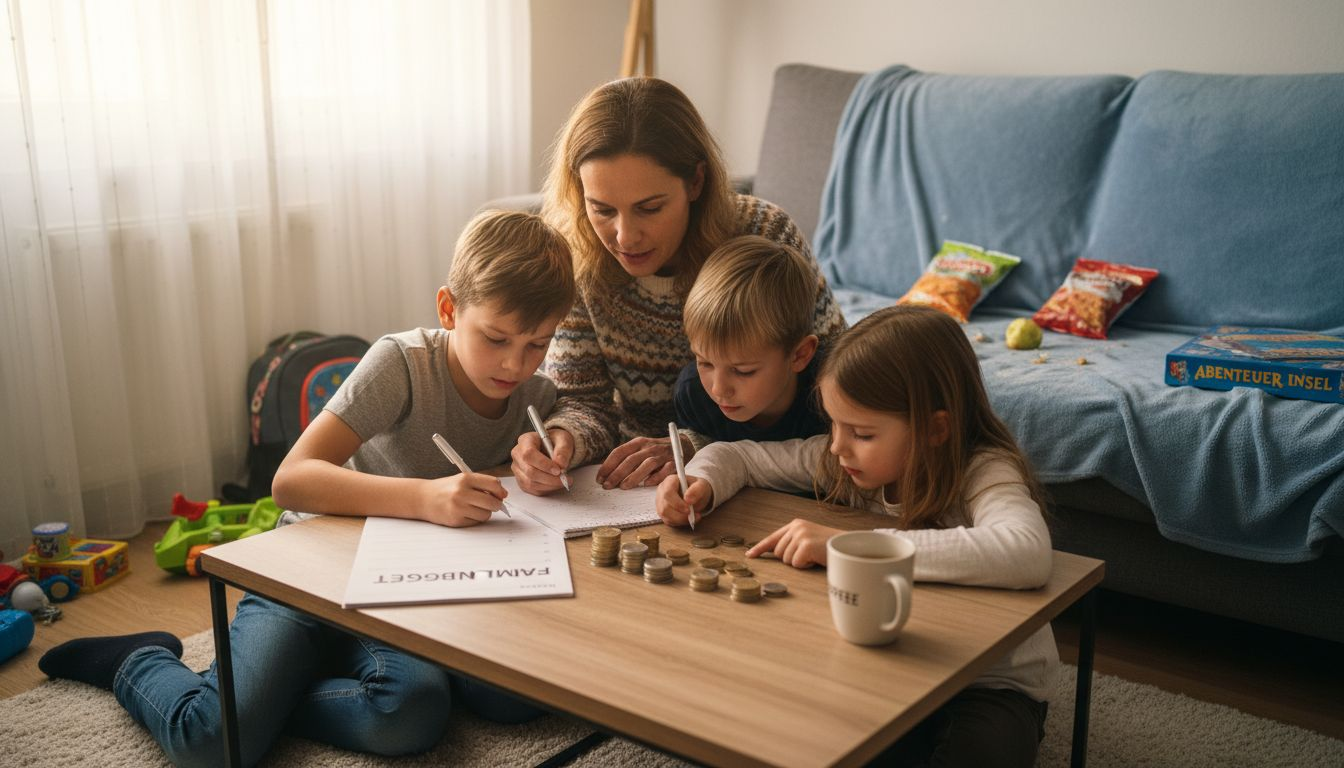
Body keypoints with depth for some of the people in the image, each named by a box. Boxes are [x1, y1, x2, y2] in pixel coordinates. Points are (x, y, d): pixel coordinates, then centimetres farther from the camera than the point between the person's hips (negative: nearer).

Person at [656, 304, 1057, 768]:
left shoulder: (985, 473, -23)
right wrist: (700, 485, -20)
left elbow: (1027, 554, -46)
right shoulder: (844, 460, -7)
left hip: (989, 684, -4)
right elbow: (737, 456, 5)